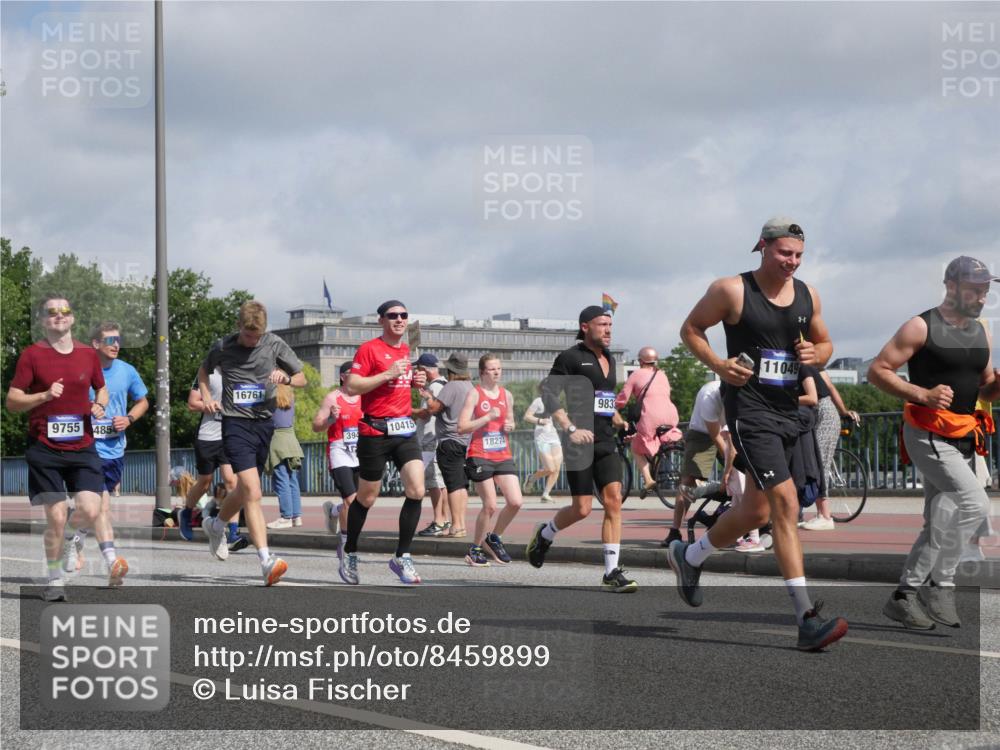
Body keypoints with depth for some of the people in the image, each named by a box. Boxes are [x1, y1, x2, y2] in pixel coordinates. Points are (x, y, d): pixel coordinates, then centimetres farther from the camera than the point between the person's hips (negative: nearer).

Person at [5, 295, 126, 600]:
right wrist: (45, 396, -19)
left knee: (91, 509, -15)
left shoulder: (88, 354, 9)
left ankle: (111, 561, -4)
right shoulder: (32, 355, -1)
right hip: (44, 449, -2)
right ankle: (55, 582, 8)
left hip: (82, 448, 2)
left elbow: (101, 389, 25)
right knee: (56, 517, -4)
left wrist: (99, 405, 2)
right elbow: (12, 401, -3)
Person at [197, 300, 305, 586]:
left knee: (245, 490, 18)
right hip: (235, 423, -4)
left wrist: (286, 378, -12)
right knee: (252, 492, -18)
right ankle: (266, 561, -24)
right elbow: (203, 370, 21)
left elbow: (302, 378, 10)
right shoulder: (223, 347, 0)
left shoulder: (274, 345, 2)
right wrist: (206, 397, 3)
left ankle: (216, 525, 49)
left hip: (264, 422, 4)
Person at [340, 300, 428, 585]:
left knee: (417, 491, -11)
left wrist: (414, 381, 9)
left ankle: (402, 557, -3)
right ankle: (350, 554, 26)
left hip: (405, 430, 6)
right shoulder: (369, 349, -8)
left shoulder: (405, 350, 15)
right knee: (366, 498, 5)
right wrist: (388, 374, -20)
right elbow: (351, 387, -15)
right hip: (375, 432, -6)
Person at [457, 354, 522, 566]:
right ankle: (475, 549, 11)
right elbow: (462, 427, -12)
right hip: (479, 456, -5)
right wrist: (488, 417, -17)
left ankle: (493, 537, 18)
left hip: (503, 455, 5)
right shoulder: (475, 394, -5)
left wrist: (510, 426, 5)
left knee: (516, 502, -7)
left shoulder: (506, 395, 12)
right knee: (490, 506, -8)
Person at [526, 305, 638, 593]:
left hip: (606, 442, 6)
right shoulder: (571, 358, -5)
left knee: (614, 501, -7)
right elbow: (548, 392, -14)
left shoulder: (609, 359, 18)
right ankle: (545, 534, 25)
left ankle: (613, 571, -6)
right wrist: (571, 429, -22)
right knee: (582, 509, -6)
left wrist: (619, 421, 17)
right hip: (580, 442, -6)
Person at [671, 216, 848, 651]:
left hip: (788, 411, 7)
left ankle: (689, 556, 44)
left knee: (757, 510, 16)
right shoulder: (732, 291, -7)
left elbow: (825, 343, 20)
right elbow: (691, 329, 3)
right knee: (786, 502, -19)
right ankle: (807, 621, -22)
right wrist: (718, 365, -13)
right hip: (749, 407, -7)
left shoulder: (807, 295, 9)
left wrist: (815, 354, -4)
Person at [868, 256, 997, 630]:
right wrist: (922, 394, -21)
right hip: (928, 435, -8)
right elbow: (877, 371, -10)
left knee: (941, 521, 8)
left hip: (963, 440, 8)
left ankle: (909, 593, 15)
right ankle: (939, 588, -13)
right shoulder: (921, 327, -9)